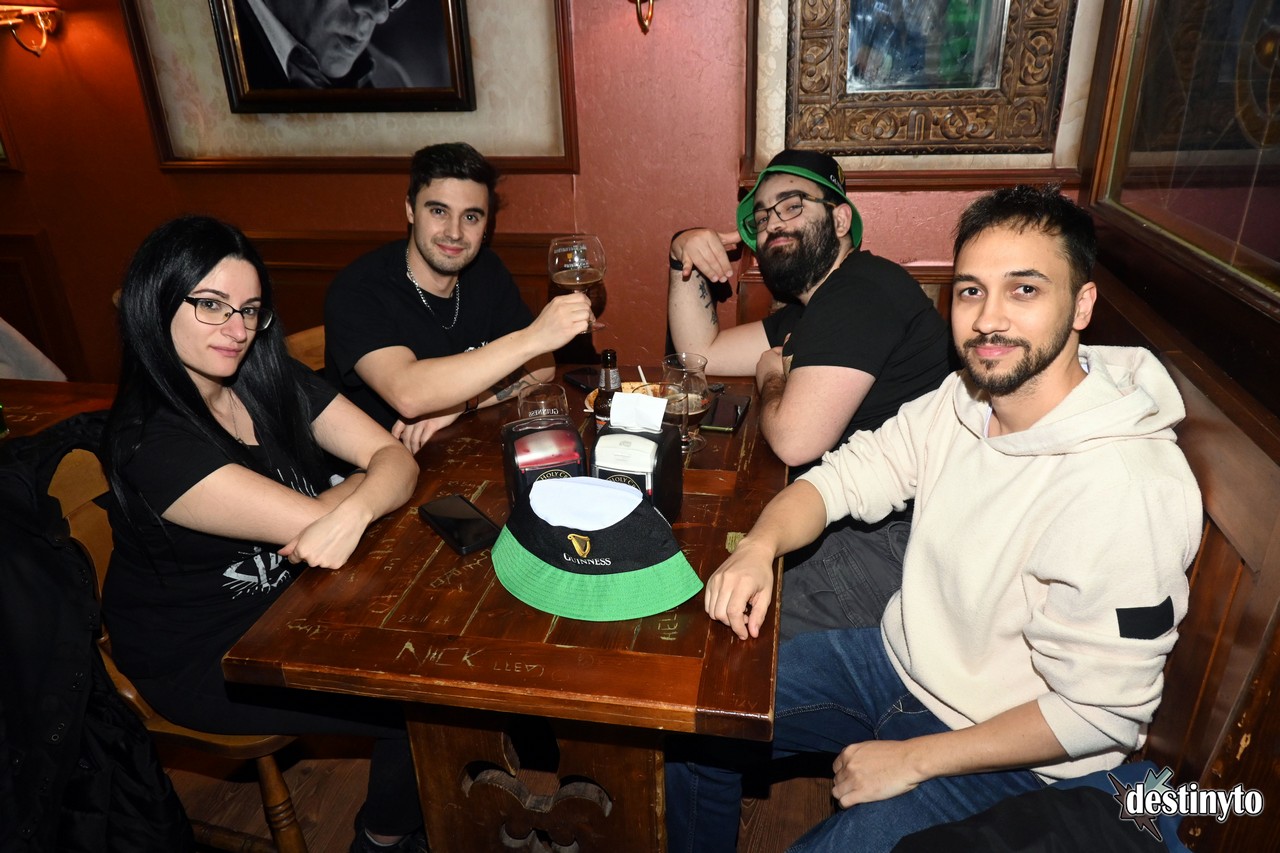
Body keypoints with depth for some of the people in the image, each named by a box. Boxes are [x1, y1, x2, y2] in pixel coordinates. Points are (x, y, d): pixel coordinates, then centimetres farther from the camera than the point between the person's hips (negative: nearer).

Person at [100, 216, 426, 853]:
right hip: (205, 661, -6)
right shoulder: (148, 441, -26)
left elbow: (396, 458, -14)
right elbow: (309, 521, -31)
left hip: (291, 601, 6)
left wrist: (354, 509, -35)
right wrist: (364, 478, -11)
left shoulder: (273, 382, -5)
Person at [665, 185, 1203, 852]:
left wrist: (913, 759, -19)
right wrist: (759, 545, -22)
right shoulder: (964, 399, -6)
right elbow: (845, 475, -1)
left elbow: (1102, 713, -25)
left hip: (1007, 749, -6)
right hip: (899, 656, 7)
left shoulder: (1125, 487, -29)